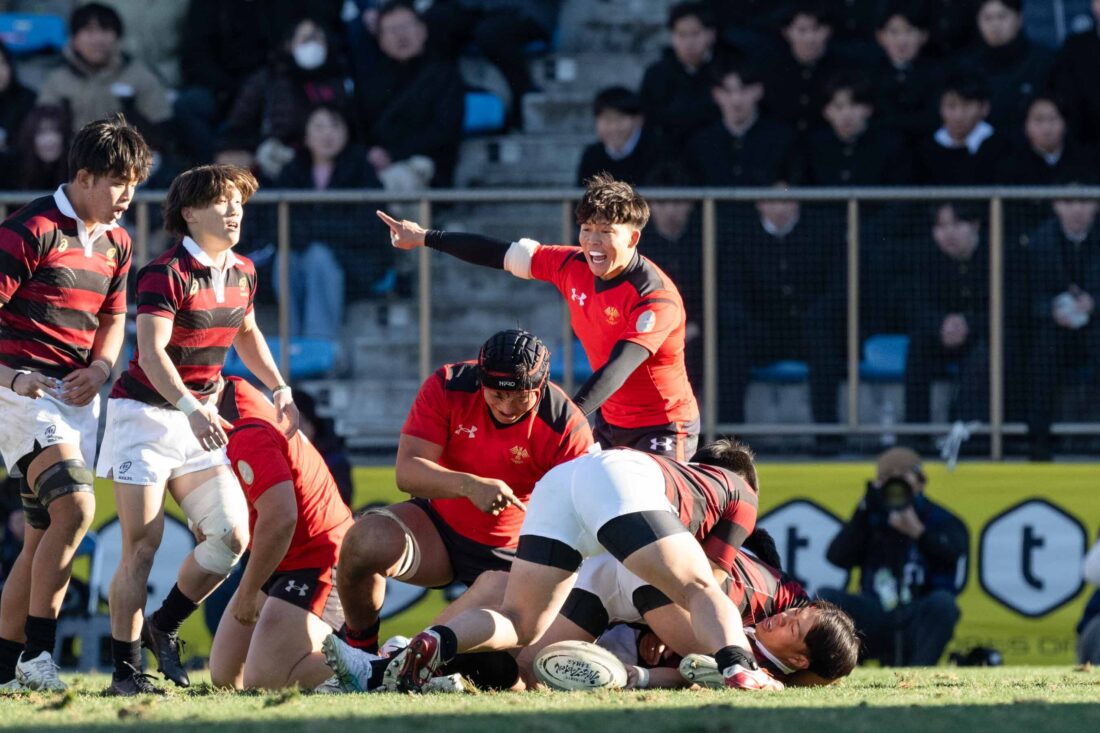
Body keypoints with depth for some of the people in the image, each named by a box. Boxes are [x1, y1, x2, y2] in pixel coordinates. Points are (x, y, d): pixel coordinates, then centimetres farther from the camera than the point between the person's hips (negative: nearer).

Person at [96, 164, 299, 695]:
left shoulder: (241, 272, 7)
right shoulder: (165, 274, -16)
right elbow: (150, 352, -28)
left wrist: (279, 388, 16)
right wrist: (190, 407, -41)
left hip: (201, 421, 7)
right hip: (147, 411, -7)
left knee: (231, 536, -5)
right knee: (141, 547, -10)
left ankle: (162, 628, 16)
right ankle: (125, 669, -4)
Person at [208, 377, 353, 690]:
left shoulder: (249, 438, -23)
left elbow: (280, 518, -32)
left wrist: (247, 593, -23)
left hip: (316, 566, -10)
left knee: (263, 681, -21)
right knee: (225, 676, 7)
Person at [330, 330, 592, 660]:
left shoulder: (567, 427, -21)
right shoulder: (448, 388, -18)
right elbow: (407, 471, -25)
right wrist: (469, 486, -44)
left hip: (511, 554, 0)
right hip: (440, 526, 0)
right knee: (366, 541, -32)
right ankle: (361, 651, -5)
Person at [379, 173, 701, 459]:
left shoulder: (657, 298, -25)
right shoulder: (573, 266, -4)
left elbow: (618, 369, -36)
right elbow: (503, 254, 8)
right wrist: (425, 238, 18)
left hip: (663, 428, -7)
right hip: (610, 422, 7)